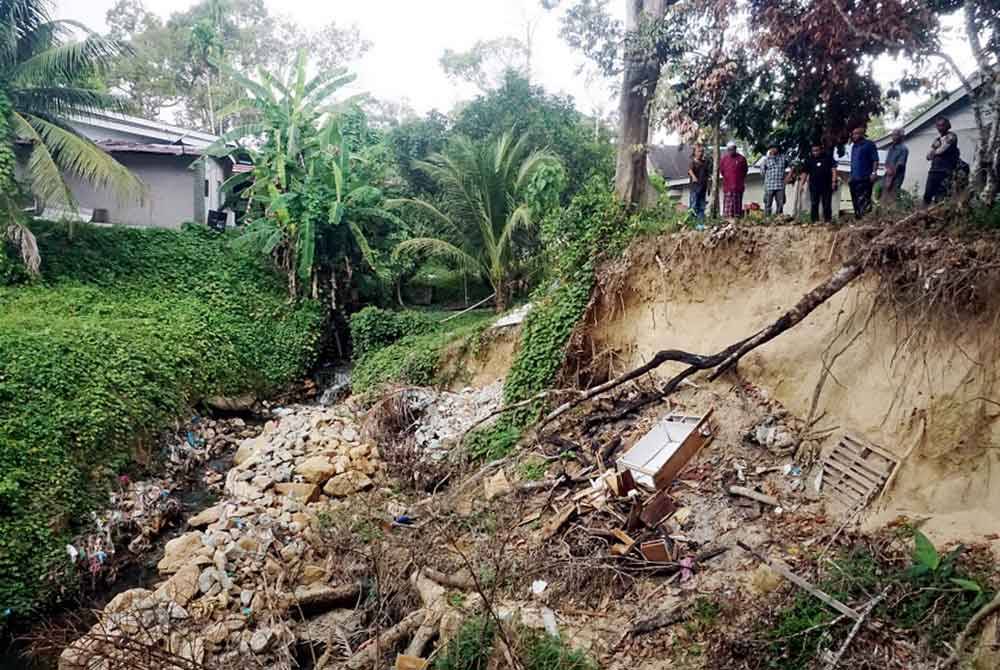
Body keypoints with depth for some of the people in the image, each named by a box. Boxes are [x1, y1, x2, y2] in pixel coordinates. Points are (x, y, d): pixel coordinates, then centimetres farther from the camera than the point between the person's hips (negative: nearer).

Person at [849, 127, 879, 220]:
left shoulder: (869, 144, 0)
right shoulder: (854, 146, 21)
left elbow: (875, 160, -6)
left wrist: (874, 173, -17)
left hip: (865, 178, -8)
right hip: (854, 178, 8)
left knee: (864, 200, -13)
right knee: (856, 201, 9)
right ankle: (857, 218, 14)